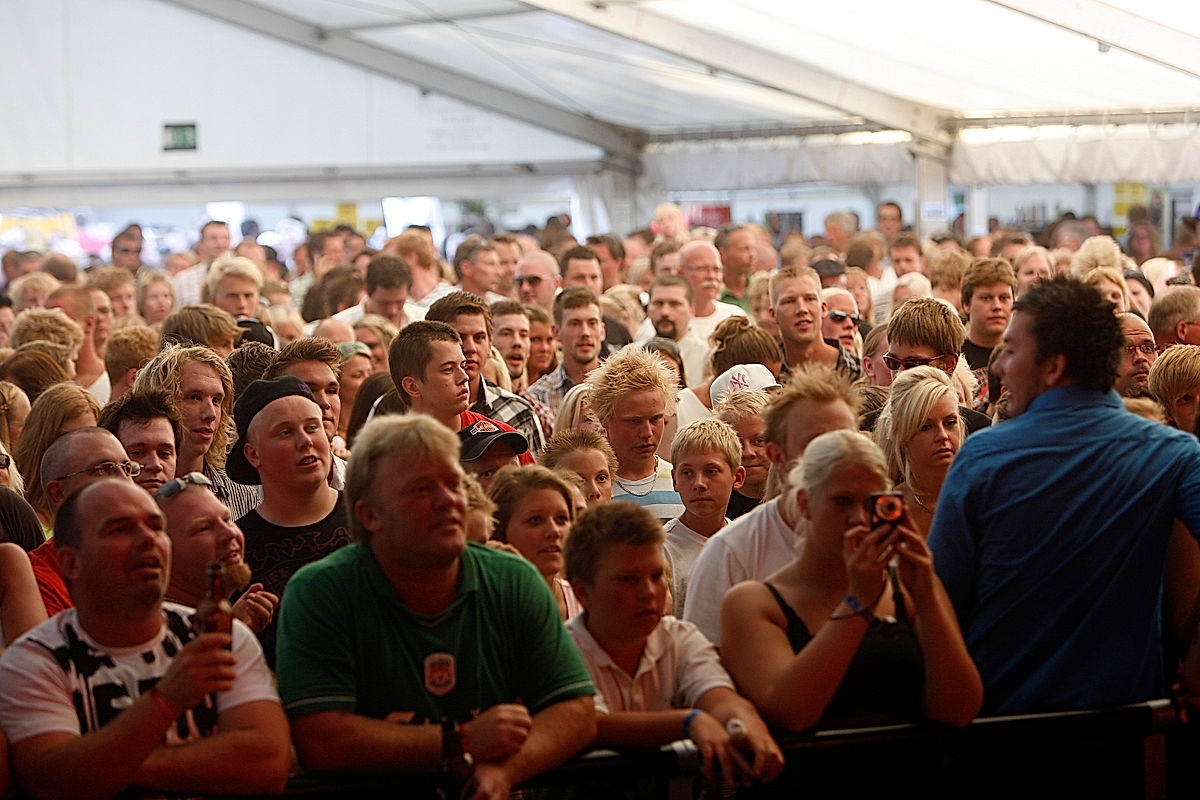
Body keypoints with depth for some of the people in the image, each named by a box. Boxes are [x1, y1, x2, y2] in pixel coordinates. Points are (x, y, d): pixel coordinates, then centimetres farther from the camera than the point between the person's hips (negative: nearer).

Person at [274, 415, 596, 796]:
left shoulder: (515, 583, 7)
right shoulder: (318, 593, -5)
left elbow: (576, 711, 2)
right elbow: (320, 742, -15)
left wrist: (505, 768, -17)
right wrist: (462, 742, -14)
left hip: (488, 794, 4)